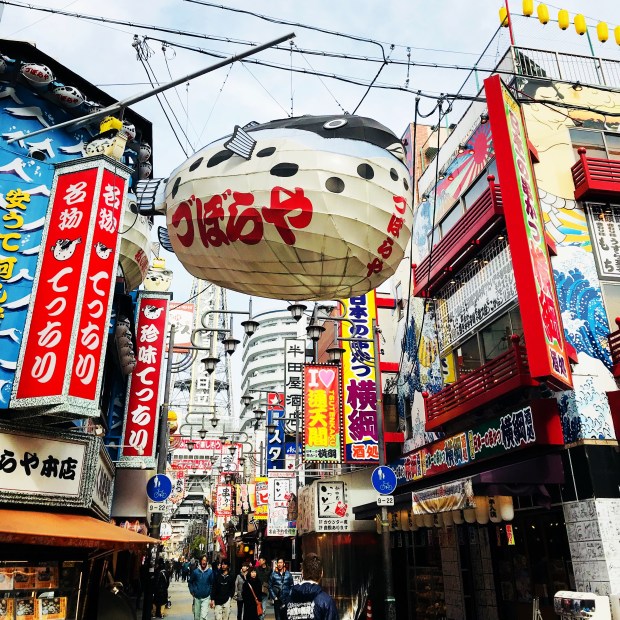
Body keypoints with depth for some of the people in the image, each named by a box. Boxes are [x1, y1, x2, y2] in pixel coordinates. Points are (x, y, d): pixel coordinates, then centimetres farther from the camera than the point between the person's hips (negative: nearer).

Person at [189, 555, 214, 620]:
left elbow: (212, 583, 2)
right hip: (197, 597, 1)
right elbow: (191, 582, 7)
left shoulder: (210, 572, -7)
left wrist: (210, 592, 0)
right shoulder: (195, 571, -6)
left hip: (206, 597, -1)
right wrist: (192, 591, -1)